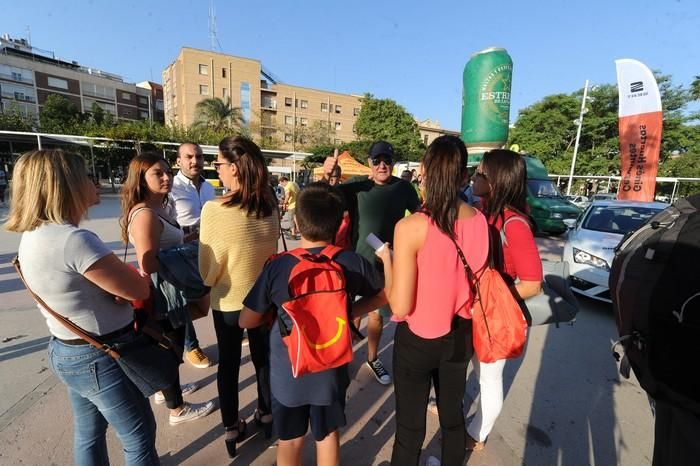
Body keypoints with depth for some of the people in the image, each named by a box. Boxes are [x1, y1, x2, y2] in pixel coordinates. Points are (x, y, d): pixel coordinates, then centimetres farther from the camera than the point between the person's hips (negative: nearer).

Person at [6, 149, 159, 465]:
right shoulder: (74, 240, -29)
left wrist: (118, 276, -11)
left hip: (67, 351, 9)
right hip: (102, 357, -9)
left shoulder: (32, 236, 2)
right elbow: (139, 289, -23)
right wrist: (123, 276, -1)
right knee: (139, 438, 10)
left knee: (88, 434, 27)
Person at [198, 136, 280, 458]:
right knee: (263, 357, 22)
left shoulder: (214, 210, -24)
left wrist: (208, 285, 4)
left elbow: (208, 272, -17)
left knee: (228, 364, 18)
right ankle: (266, 414, 43)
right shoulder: (270, 207, -10)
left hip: (228, 302, -3)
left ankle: (231, 428, 37)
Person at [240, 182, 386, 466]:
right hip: (331, 369, 2)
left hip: (288, 372, -1)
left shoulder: (277, 267, -22)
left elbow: (246, 321, -11)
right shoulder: (353, 263, -16)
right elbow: (382, 296, 1)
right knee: (328, 435, 25)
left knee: (290, 440, 24)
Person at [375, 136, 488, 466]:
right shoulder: (482, 222, -8)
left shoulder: (411, 227, -24)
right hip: (460, 336, 5)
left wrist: (386, 262, -8)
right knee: (453, 414, 28)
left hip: (418, 340, -5)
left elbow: (400, 307, -22)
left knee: (410, 427, 17)